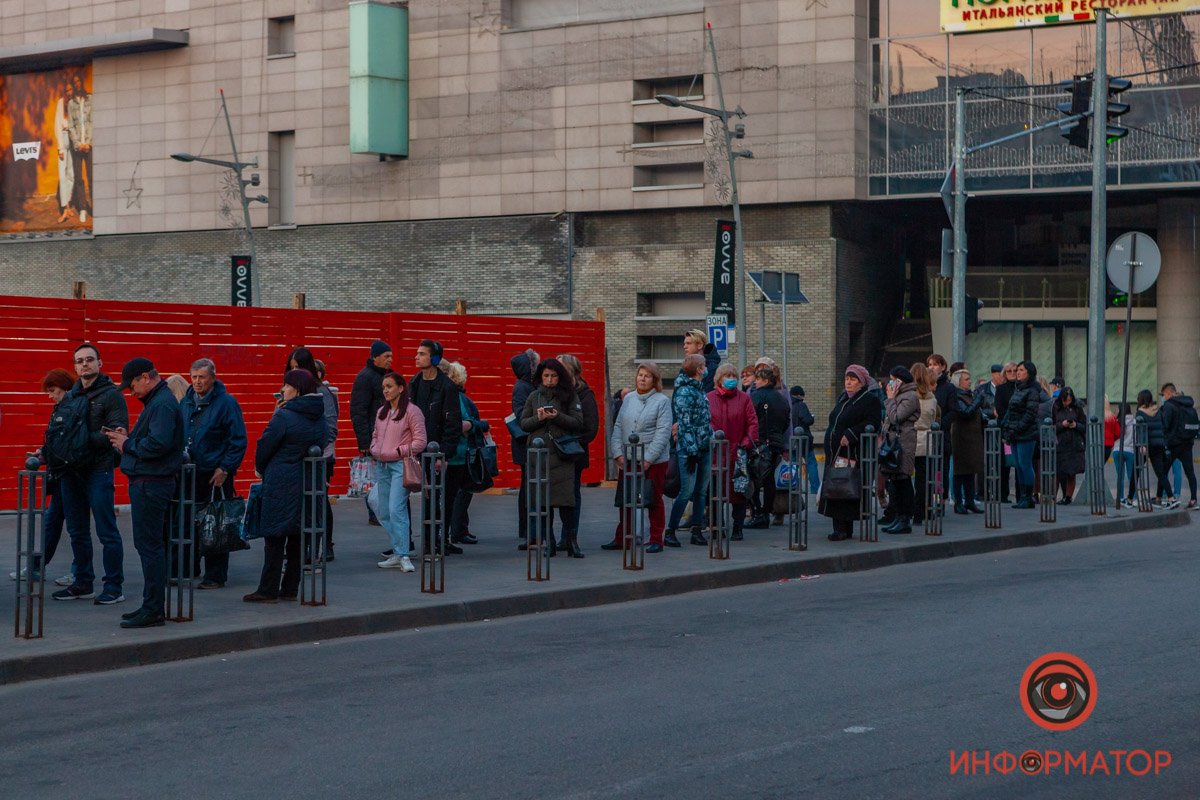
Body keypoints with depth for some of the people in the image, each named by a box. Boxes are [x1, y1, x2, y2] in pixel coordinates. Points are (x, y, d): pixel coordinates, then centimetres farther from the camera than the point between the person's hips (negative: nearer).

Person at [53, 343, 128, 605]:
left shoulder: (111, 395, -5)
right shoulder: (72, 395, 15)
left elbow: (118, 431, -14)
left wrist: (85, 440, -18)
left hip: (98, 469, -7)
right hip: (71, 470, 7)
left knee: (107, 532, -4)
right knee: (77, 531, 12)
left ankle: (114, 587, 0)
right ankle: (83, 583, 21)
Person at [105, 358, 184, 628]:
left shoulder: (163, 404, -15)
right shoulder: (156, 401, 19)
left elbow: (158, 444, -26)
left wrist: (128, 445, -12)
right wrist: (128, 438, 6)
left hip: (151, 484, -11)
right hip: (149, 482, 11)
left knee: (149, 546, -8)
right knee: (153, 545, 13)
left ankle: (153, 610, -6)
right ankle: (152, 606, 19)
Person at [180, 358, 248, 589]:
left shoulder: (226, 403, -8)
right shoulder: (186, 402, 11)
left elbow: (238, 440, -9)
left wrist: (225, 468, -14)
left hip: (215, 475, -6)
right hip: (189, 473, 6)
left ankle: (215, 575, 4)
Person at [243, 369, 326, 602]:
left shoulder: (284, 416, -15)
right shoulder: (319, 417, 7)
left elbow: (265, 446, -9)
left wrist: (261, 469, 12)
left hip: (282, 483, -7)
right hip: (310, 483, 7)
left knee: (274, 538, -1)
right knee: (298, 537, 11)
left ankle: (268, 591, 2)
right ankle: (290, 589, 15)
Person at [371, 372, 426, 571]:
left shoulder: (412, 411, -7)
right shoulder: (381, 412, 15)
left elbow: (420, 442, -9)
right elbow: (375, 434, 27)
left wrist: (398, 451, -14)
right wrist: (374, 449, 7)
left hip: (401, 465, -8)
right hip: (383, 466, 8)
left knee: (396, 510, -18)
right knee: (384, 514, 9)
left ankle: (403, 556, -17)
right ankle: (397, 554, 17)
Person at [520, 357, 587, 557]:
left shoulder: (569, 396, 4)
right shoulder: (534, 396, 13)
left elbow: (578, 423, -1)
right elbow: (524, 424, 11)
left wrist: (557, 417, -14)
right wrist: (539, 418, -7)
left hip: (562, 455, -3)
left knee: (566, 499, -9)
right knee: (543, 501, 2)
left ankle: (571, 541, -3)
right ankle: (549, 542, 9)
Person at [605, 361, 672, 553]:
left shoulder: (662, 401, -5)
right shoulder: (629, 399, 11)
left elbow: (663, 432, -11)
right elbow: (618, 427, 10)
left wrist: (648, 459, -16)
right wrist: (618, 454, -2)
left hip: (654, 462, -5)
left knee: (654, 501, 3)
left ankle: (656, 540, 11)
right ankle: (621, 538, 17)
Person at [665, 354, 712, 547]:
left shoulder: (699, 389, 15)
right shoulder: (684, 392, -12)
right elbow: (684, 424, -16)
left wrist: (711, 442, 17)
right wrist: (691, 451, -18)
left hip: (704, 448, 9)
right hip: (688, 449, -9)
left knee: (701, 491, 9)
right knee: (687, 490, -11)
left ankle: (697, 531, 14)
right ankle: (669, 531, -3)